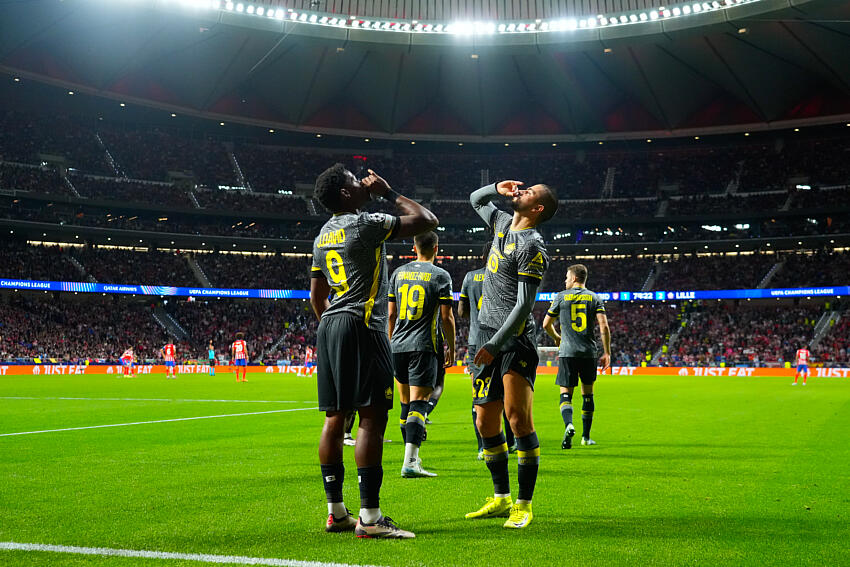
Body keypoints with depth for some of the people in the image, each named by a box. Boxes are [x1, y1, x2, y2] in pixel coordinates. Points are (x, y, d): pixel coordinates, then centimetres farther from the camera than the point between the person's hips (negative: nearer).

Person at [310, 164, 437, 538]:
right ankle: (370, 518, -11)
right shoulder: (366, 224, -7)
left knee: (335, 418, 8)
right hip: (361, 327, -9)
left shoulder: (322, 235, 17)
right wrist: (389, 193, 4)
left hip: (328, 327, 9)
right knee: (372, 417, -9)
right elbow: (427, 220, -5)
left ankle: (336, 512, 13)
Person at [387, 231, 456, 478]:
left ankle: (412, 456, 24)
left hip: (398, 346, 5)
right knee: (418, 403, -9)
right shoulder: (440, 276, -3)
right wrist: (451, 348, 6)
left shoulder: (398, 273, 10)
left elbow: (391, 314, 12)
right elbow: (446, 317, -5)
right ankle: (410, 462, -20)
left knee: (406, 404, 14)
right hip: (424, 346, -5)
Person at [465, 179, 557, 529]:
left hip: (515, 339, -9)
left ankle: (524, 504, -5)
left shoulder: (531, 245, -10)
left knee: (518, 418, -14)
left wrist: (494, 345, -17)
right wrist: (497, 188, 18)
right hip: (489, 334, 9)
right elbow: (475, 199, 37)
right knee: (486, 423, 9)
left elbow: (523, 305, -15)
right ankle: (501, 498, 21)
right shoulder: (503, 224, 15)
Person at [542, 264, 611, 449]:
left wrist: (557, 338, 26)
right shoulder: (594, 298, 7)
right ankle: (586, 436, 19)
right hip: (589, 353, 2)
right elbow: (604, 326, -4)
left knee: (565, 394, 1)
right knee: (587, 393, 15)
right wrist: (607, 352, 2)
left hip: (567, 352, -2)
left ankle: (569, 425, -27)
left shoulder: (561, 297, 4)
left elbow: (546, 324, 6)